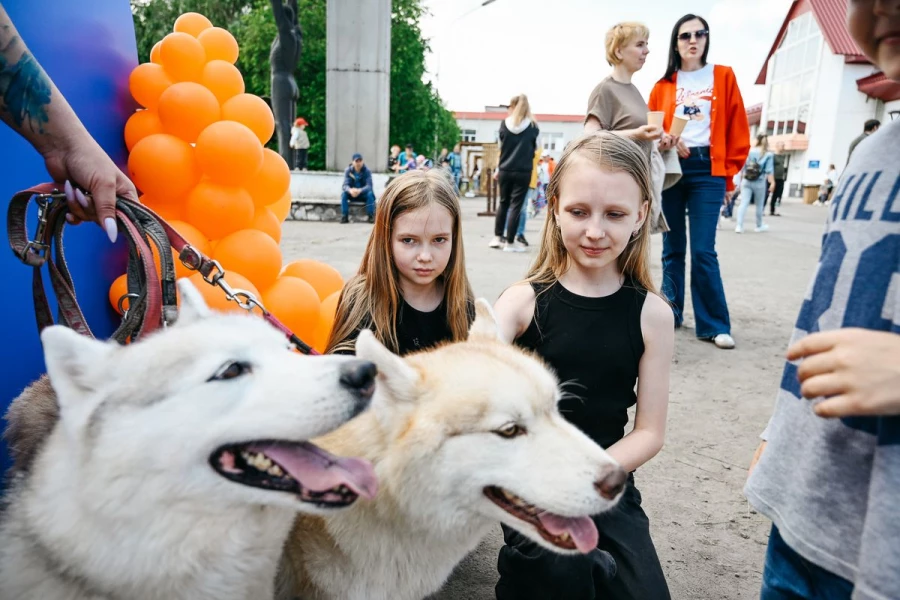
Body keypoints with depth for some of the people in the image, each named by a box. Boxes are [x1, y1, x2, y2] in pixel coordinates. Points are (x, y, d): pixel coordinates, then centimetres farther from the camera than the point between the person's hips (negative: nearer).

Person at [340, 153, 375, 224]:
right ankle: (344, 216, -22)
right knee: (343, 193, -27)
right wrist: (350, 190, -42)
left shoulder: (367, 171, -13)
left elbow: (369, 186, -23)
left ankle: (371, 216, -23)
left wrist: (360, 190, -44)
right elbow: (345, 185, -17)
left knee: (370, 194, -32)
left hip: (363, 193, -1)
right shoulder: (348, 171, -9)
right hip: (352, 194, 1)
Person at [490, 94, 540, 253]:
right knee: (516, 206, 2)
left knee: (503, 202, 17)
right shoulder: (533, 127, -4)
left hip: (505, 170, 3)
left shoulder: (504, 124, 1)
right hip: (523, 171, -2)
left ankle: (497, 238, 20)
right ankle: (510, 243, 4)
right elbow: (535, 148, 6)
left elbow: (501, 146, 10)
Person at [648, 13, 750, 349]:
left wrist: (730, 172, -1)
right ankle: (670, 312, 17)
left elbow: (738, 130, 5)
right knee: (672, 248, 6)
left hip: (708, 170, -2)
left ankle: (714, 325, 0)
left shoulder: (724, 77, 8)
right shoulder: (663, 85, 9)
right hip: (670, 169, 2)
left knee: (703, 250, -8)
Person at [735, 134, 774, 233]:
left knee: (743, 203, -3)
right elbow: (769, 170, -9)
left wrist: (741, 179, 15)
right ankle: (759, 226, 27)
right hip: (759, 183, -1)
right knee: (759, 205, 13)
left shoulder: (749, 151, 4)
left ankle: (739, 226, -16)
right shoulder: (768, 154, -3)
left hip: (746, 181, 2)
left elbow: (743, 167, 6)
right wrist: (772, 182, -8)